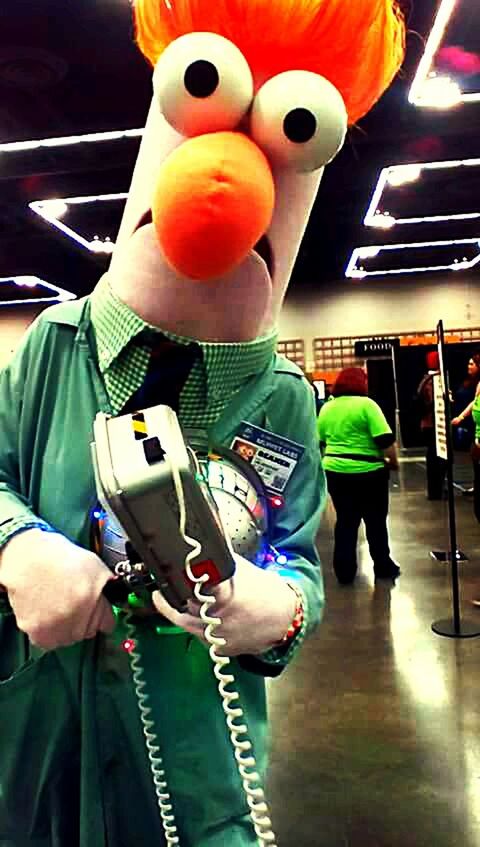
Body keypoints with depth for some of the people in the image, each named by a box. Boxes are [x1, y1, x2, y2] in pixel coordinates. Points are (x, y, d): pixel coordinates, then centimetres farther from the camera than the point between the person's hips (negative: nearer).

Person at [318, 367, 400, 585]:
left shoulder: (326, 407, 7)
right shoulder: (366, 404, -11)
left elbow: (320, 442, 15)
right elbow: (385, 440, -15)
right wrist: (393, 461, -2)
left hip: (334, 471, 5)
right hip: (367, 473, -5)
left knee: (345, 521, 13)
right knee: (376, 521, 11)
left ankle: (344, 572, 16)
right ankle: (383, 567, 23)